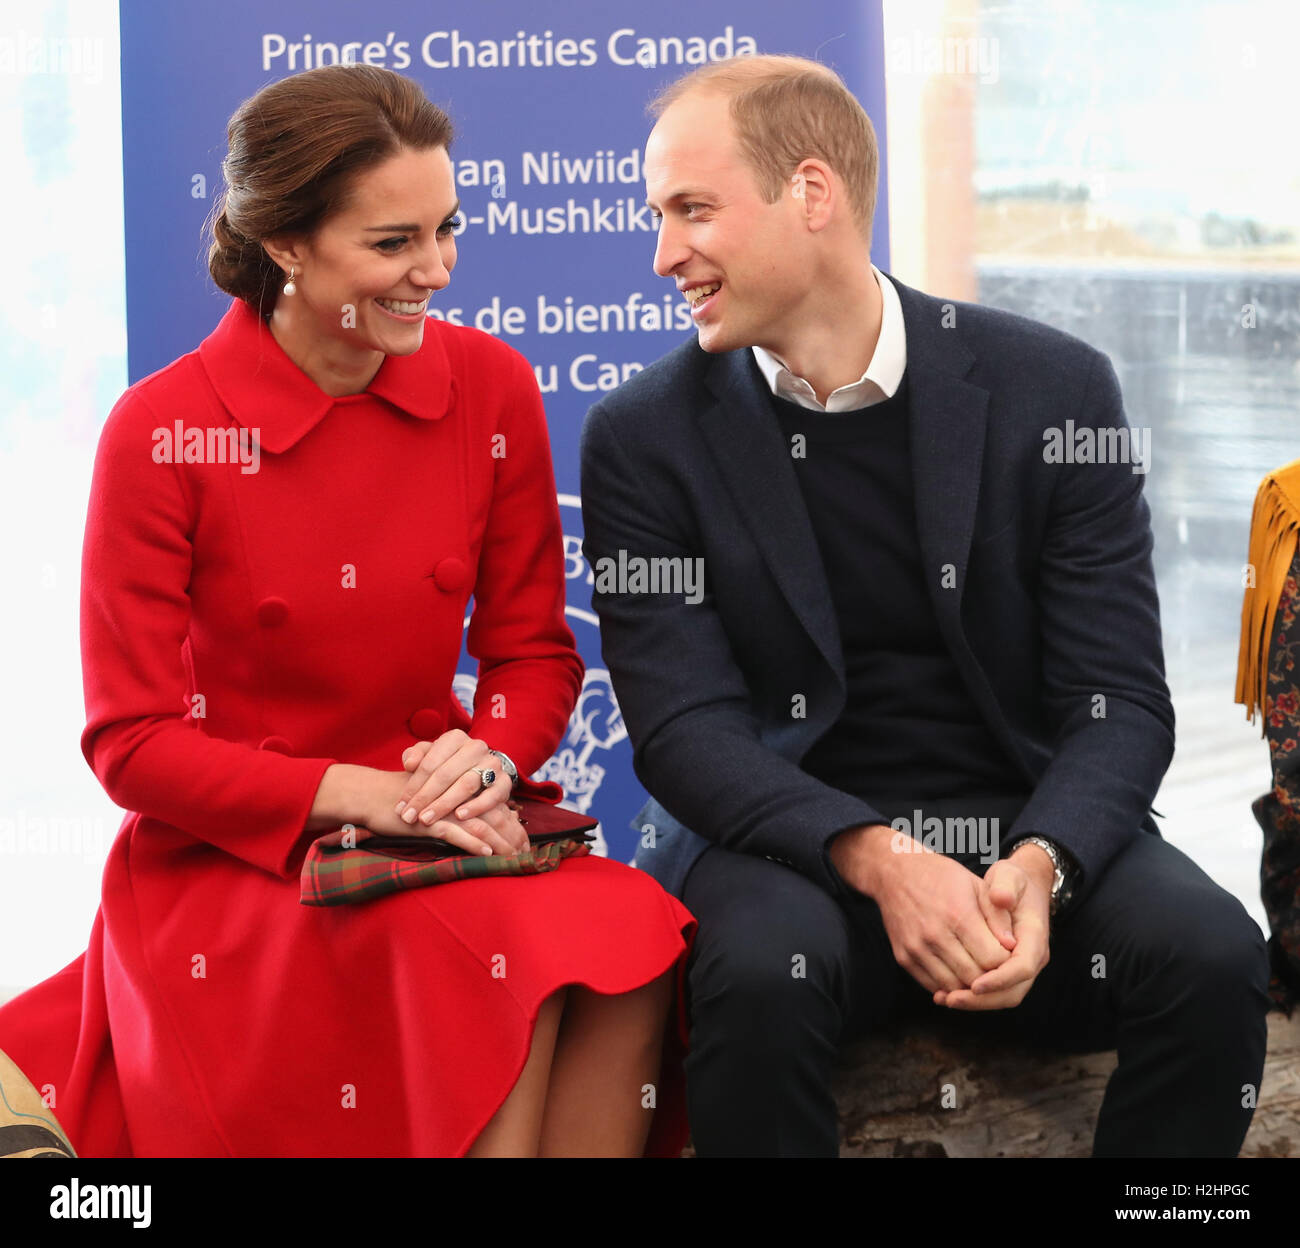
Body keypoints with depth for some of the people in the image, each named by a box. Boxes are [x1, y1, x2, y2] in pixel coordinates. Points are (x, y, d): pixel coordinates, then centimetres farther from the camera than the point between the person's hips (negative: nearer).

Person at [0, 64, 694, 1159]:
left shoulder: (490, 389, 1)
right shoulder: (161, 434, -10)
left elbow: (533, 649, 9)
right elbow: (133, 748, -8)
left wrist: (486, 758, -15)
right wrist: (362, 795, -19)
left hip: (436, 831, 4)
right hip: (230, 863, -4)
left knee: (627, 940, -28)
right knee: (500, 961, -31)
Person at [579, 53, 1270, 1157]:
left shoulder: (1053, 390, -2)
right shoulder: (645, 437, -1)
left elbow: (1121, 704, -3)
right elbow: (683, 727, -8)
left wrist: (1038, 866, -25)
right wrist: (877, 859, -26)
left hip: (1030, 827, 1)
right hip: (791, 840, -1)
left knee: (1211, 954, -27)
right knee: (763, 971, -35)